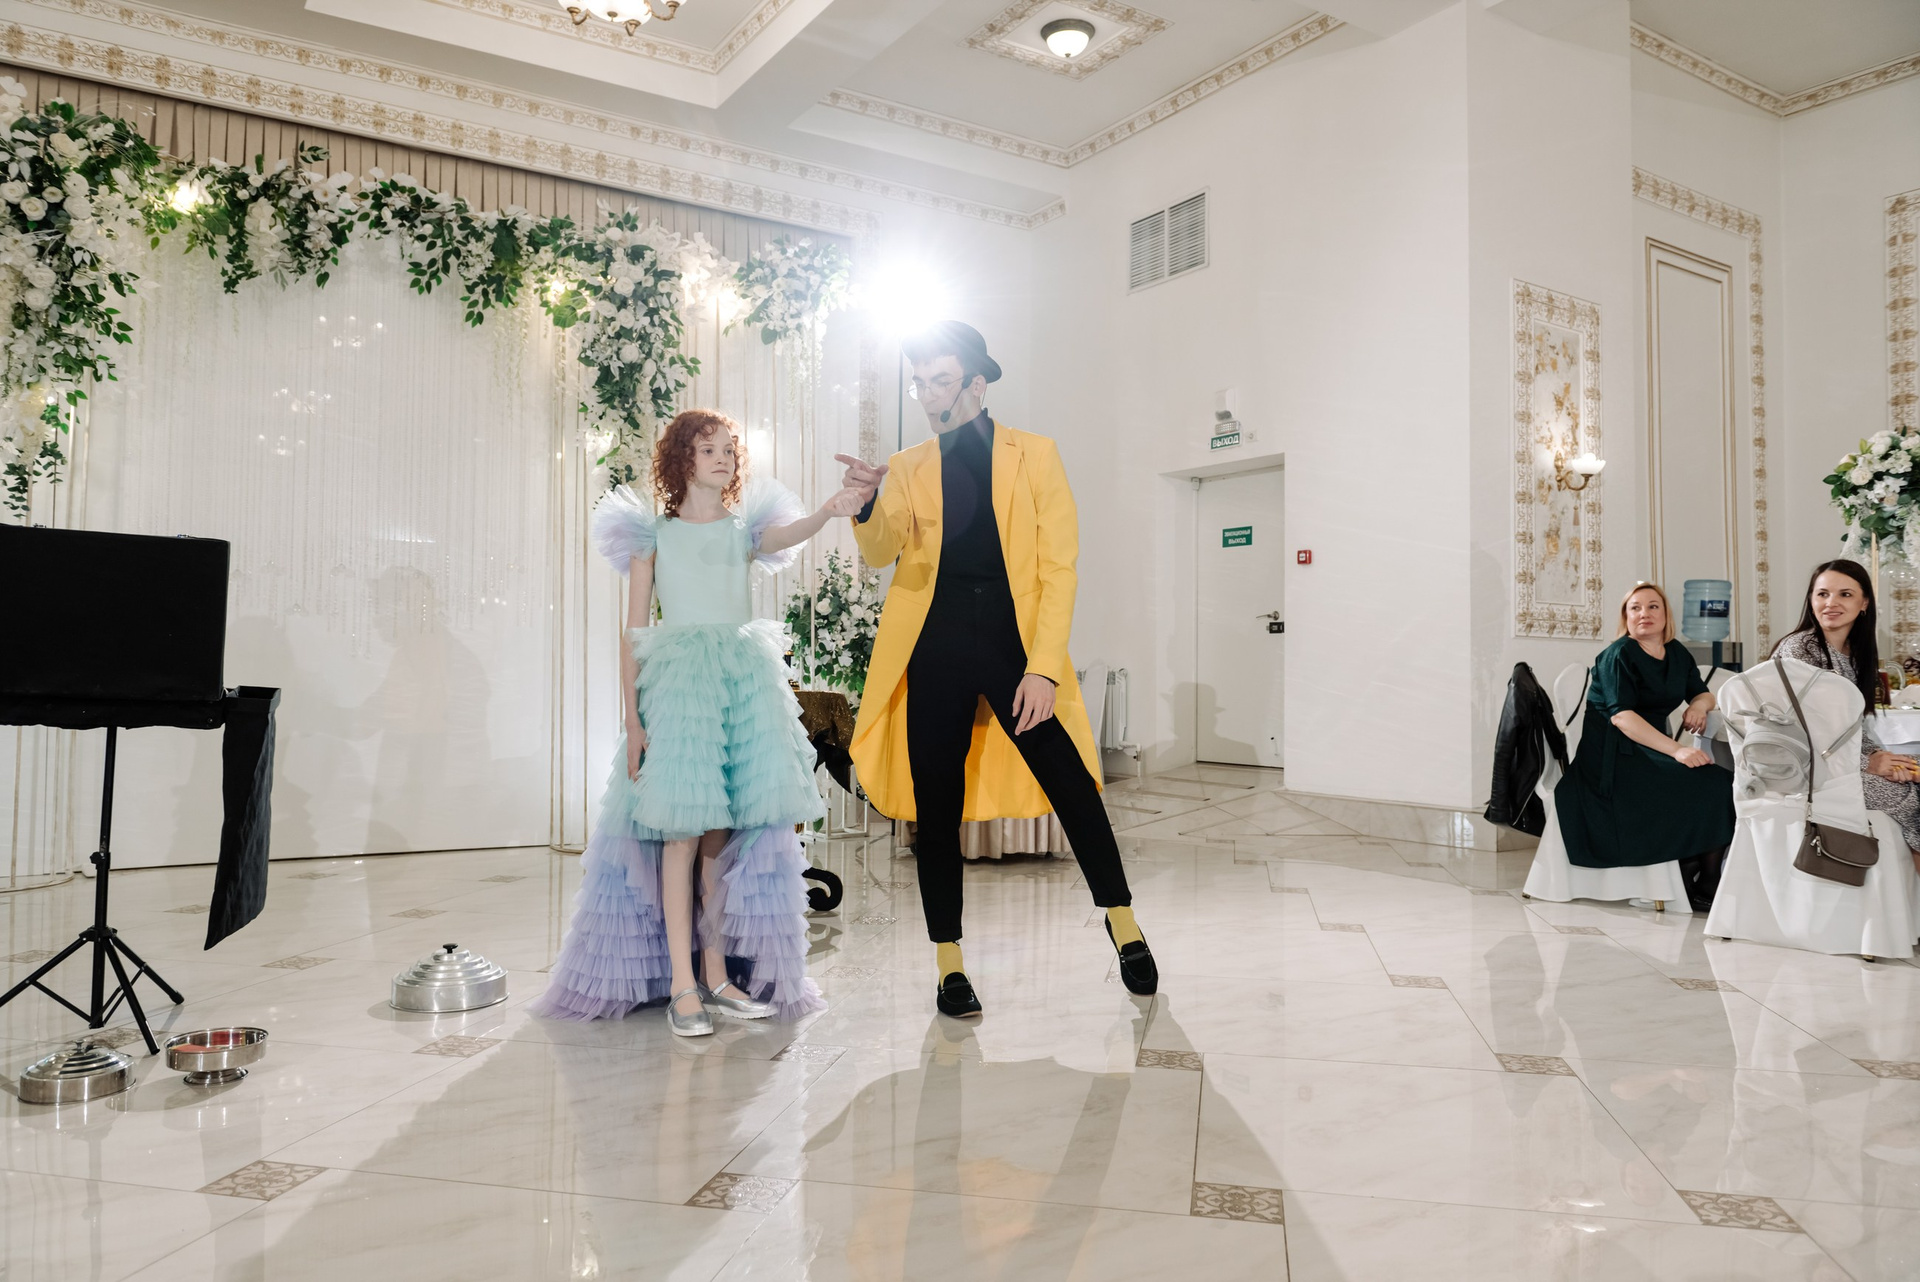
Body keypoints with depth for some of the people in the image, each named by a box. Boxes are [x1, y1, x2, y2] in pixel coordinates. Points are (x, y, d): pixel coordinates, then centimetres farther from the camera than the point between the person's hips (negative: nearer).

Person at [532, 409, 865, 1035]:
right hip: (677, 683, -2)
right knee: (682, 828, -9)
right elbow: (634, 633, 5)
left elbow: (790, 532, -11)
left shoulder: (746, 529, 14)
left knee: (726, 831, 3)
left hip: (746, 681, 3)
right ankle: (681, 986, -4)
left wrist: (829, 511, -34)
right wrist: (631, 717, -4)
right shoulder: (653, 534, 9)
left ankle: (717, 975, 12)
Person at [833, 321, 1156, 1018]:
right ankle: (949, 965, 19)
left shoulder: (1033, 455, 5)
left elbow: (1058, 567, -2)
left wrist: (1044, 669, -12)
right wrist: (869, 504, -25)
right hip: (934, 651, 2)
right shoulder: (907, 467, 11)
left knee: (1073, 786, -5)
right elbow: (881, 553, -3)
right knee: (937, 809, 4)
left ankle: (1123, 922, 19)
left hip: (1017, 645, -1)